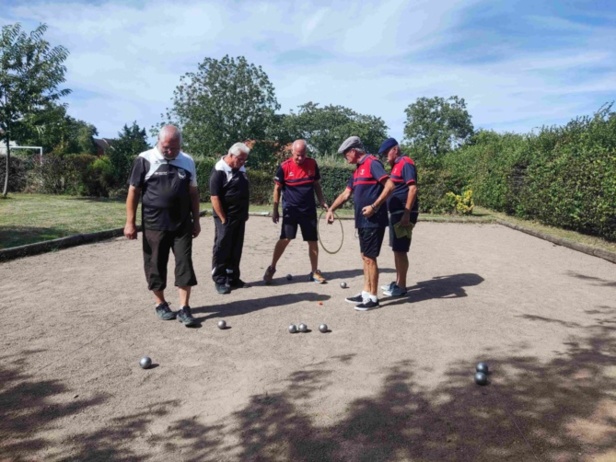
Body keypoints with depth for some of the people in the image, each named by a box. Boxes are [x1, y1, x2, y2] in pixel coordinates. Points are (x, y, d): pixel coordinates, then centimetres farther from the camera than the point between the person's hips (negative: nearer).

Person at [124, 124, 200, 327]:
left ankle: (184, 308, 7)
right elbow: (133, 192, -2)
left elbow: (193, 193, 12)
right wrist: (130, 222, -4)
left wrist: (196, 220, 11)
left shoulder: (188, 162, 5)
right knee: (155, 265, 8)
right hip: (154, 225, -2)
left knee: (184, 264, 0)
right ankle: (160, 304, 26)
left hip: (182, 224, 2)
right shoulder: (145, 160, -5)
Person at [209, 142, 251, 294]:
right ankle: (220, 281, 8)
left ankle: (233, 278, 22)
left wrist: (245, 212, 16)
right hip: (226, 218, -7)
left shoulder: (241, 168, 9)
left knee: (236, 249, 12)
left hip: (240, 217, 7)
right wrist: (223, 219, -16)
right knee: (222, 249, 0)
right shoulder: (219, 171, -14)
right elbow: (215, 198, -17)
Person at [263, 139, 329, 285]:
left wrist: (322, 201, 3)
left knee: (313, 241, 5)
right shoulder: (284, 167, -9)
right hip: (290, 209, -3)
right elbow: (277, 189, -1)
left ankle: (314, 272, 18)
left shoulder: (312, 164, 0)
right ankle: (271, 268, 8)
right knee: (285, 239, -8)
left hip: (309, 209, 3)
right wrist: (275, 210, -2)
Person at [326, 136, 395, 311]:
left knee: (369, 258, -4)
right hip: (363, 221, 10)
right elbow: (346, 194, 22)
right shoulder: (357, 170, 17)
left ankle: (373, 298, 5)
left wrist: (374, 207, -24)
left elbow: (389, 186, -21)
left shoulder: (372, 163, -12)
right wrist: (331, 209, 13)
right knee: (365, 257, 13)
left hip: (373, 221, -10)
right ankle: (366, 293, 21)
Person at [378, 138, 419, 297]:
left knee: (400, 250, -6)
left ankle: (401, 286, 2)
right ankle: (397, 282, 23)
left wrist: (407, 214, -25)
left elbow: (413, 189, -21)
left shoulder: (406, 163, -12)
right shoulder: (396, 165, 17)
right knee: (396, 249, 14)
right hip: (396, 213, 10)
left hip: (404, 213, -10)